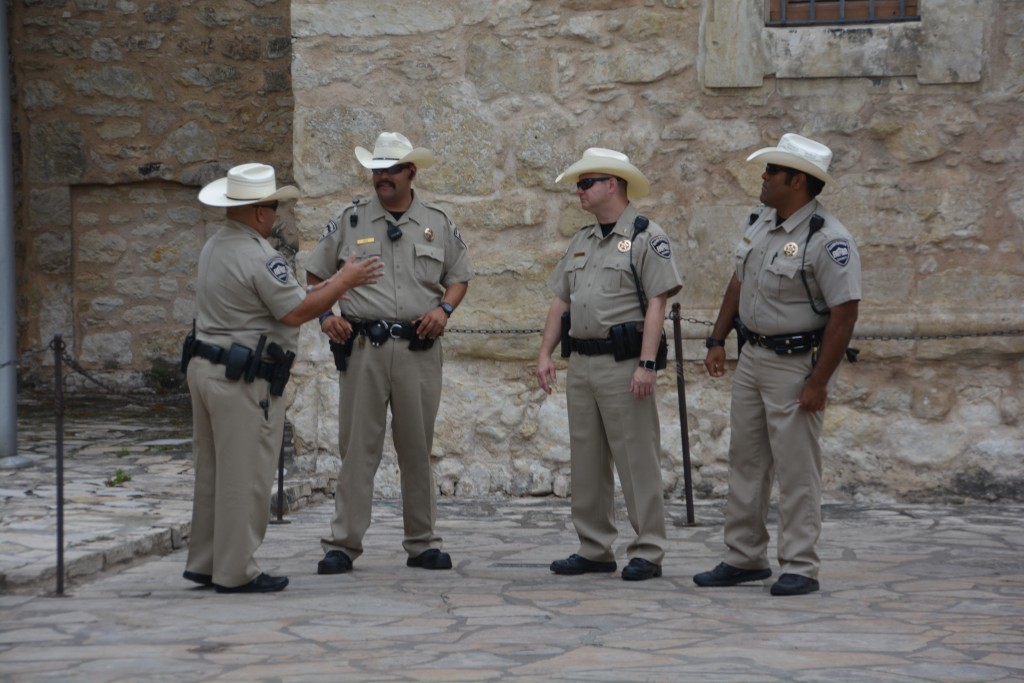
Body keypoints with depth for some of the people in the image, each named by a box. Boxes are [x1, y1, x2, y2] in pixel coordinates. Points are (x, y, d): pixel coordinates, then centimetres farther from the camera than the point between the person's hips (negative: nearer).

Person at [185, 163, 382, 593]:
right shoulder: (258, 256, -18)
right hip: (243, 379, -10)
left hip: (205, 365, 10)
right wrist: (345, 281, -7)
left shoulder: (214, 246, 13)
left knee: (213, 473, 16)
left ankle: (204, 562, 22)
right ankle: (235, 572, 2)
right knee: (246, 477, -2)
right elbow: (295, 313, -17)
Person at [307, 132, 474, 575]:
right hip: (363, 347, -1)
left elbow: (459, 277, 17)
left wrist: (444, 308, -2)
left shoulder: (437, 223, 10)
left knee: (418, 447, 8)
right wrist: (325, 314, -4)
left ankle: (422, 543, 16)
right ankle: (342, 545, 2)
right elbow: (316, 275, 12)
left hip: (419, 350, 1)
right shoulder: (350, 221, 6)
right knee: (357, 447, -2)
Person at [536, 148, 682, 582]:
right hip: (582, 362, 8)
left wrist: (647, 364, -20)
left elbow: (657, 304, -13)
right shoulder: (581, 242, 17)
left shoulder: (646, 237, -6)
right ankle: (594, 549, 17)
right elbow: (560, 301, 18)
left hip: (624, 364, -8)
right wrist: (545, 353, 7)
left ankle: (647, 552, -1)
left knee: (637, 460, -5)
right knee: (586, 461, 10)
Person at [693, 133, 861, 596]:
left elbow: (845, 312, -21)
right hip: (753, 357, 9)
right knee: (746, 462, 13)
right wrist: (718, 340, 14)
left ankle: (800, 568, 4)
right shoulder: (762, 222, 7)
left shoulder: (828, 239, -19)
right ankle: (744, 558, 22)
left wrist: (818, 382, -22)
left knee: (796, 470, -4)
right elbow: (740, 282, 19)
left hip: (797, 364, -9)